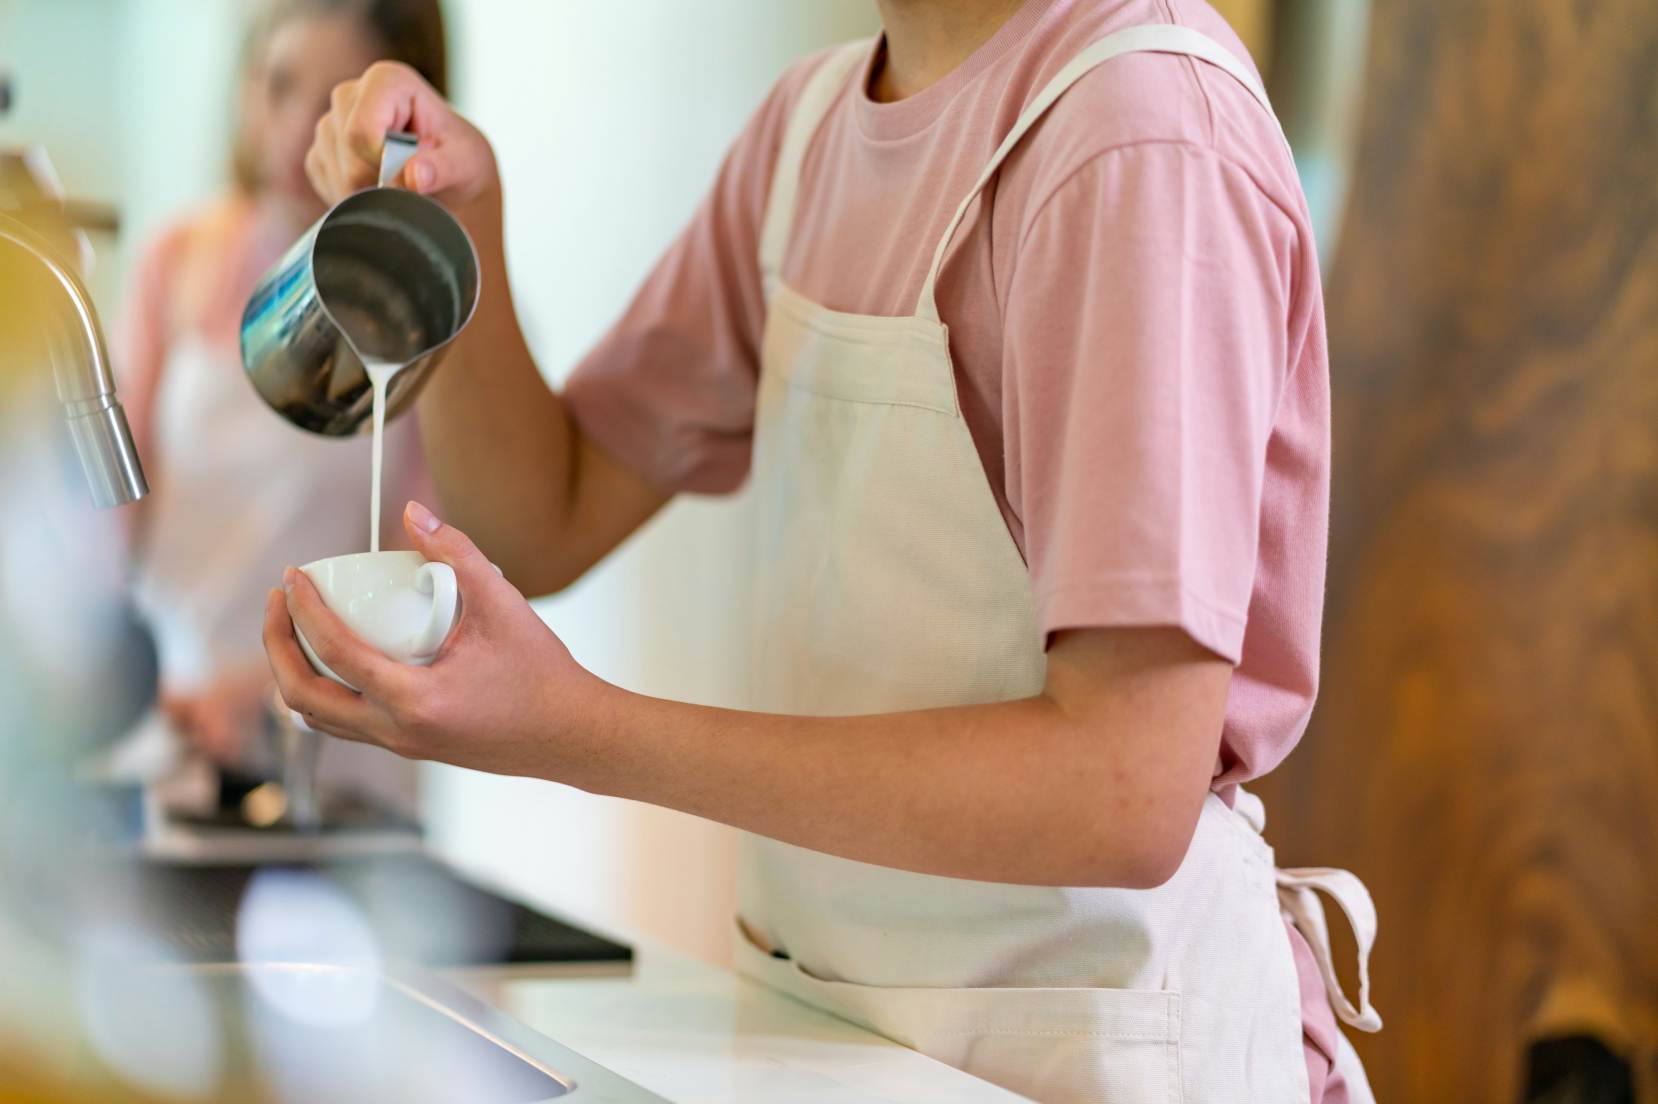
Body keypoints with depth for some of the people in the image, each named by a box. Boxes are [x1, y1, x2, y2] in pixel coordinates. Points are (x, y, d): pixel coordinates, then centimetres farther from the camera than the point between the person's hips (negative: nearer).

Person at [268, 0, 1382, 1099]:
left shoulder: (1149, 144, -20)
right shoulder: (818, 116, 7)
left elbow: (1126, 797, -26)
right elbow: (547, 523, 13)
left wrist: (589, 734, -28)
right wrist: (459, 220, -4)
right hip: (807, 1013, 7)